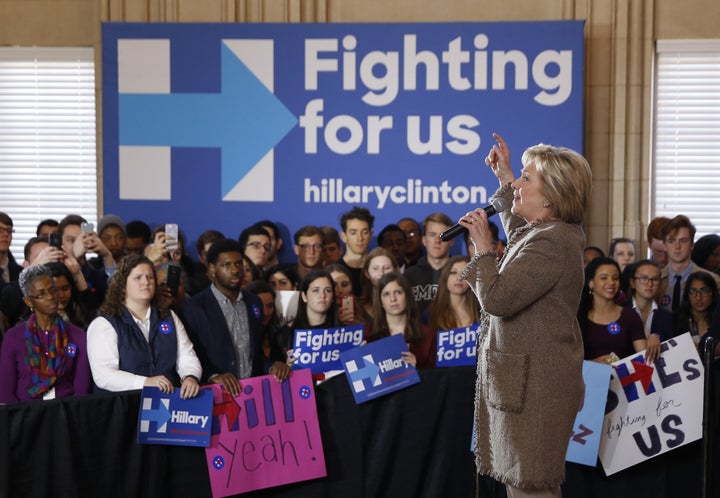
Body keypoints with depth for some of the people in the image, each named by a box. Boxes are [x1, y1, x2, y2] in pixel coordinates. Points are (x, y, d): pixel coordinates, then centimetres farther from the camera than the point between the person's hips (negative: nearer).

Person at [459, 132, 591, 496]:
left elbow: (497, 298, -27)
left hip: (534, 382, -11)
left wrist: (483, 247, -13)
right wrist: (505, 180, 32)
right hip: (530, 378, 11)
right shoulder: (560, 232, 12)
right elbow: (519, 236, 37)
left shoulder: (550, 243, -21)